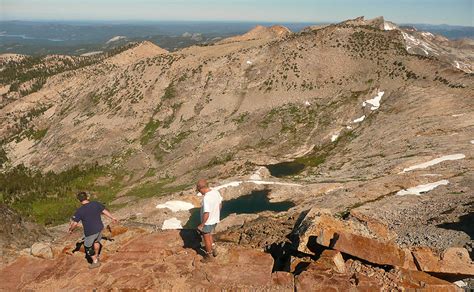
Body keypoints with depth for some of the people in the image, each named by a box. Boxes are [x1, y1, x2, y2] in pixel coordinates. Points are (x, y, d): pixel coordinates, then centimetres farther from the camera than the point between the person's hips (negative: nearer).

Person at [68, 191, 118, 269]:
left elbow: (75, 223, -14)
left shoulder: (80, 211, -19)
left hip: (90, 232, -5)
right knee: (96, 242, 30)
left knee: (88, 247, 17)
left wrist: (70, 230, 8)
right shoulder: (96, 204, -7)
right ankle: (96, 256, 49)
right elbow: (105, 211, 5)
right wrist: (112, 218, 19)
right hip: (99, 228, 5)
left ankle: (95, 262, 29)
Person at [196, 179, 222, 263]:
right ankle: (213, 250, 40)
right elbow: (220, 204, 7)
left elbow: (206, 214, -31)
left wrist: (201, 225, -18)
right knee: (209, 235, 30)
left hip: (208, 222, -8)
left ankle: (209, 256, 32)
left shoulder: (206, 198, -33)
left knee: (206, 238, 15)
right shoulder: (216, 192, -7)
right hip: (215, 220, 8)